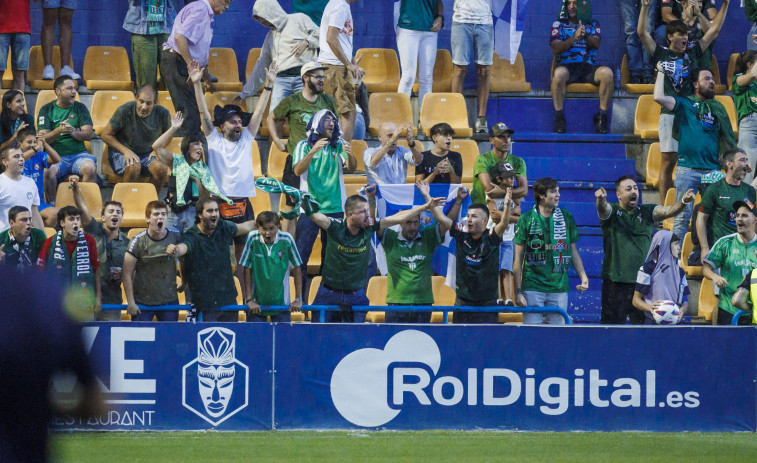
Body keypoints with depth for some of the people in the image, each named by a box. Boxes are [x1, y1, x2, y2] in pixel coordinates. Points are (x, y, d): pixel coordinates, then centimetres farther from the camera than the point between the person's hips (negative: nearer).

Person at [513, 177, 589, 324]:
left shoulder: (566, 217, 8)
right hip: (533, 288, -2)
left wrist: (583, 276, -1)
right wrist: (518, 291, -4)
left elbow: (574, 251, 15)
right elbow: (518, 258, 1)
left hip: (559, 288, 2)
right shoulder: (526, 219, 0)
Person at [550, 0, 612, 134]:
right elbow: (555, 49, 0)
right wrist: (574, 38, -16)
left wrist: (585, 35, -23)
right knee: (559, 73, -38)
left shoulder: (593, 24, 19)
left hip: (588, 67, 2)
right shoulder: (559, 24, 15)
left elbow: (596, 44, -1)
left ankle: (601, 117, -24)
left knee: (607, 72, -31)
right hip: (567, 66, -2)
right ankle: (559, 117, -31)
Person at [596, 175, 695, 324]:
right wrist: (601, 199, -45)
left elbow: (669, 211, -3)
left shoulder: (646, 212, 11)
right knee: (612, 323, -1)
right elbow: (603, 209, -19)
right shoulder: (612, 212, 2)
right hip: (616, 280, -3)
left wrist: (684, 201, -24)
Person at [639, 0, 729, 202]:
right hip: (670, 114, -2)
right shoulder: (661, 54, 6)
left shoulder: (693, 52, 12)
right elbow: (642, 33, -1)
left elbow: (714, 30, 15)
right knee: (668, 162, -1)